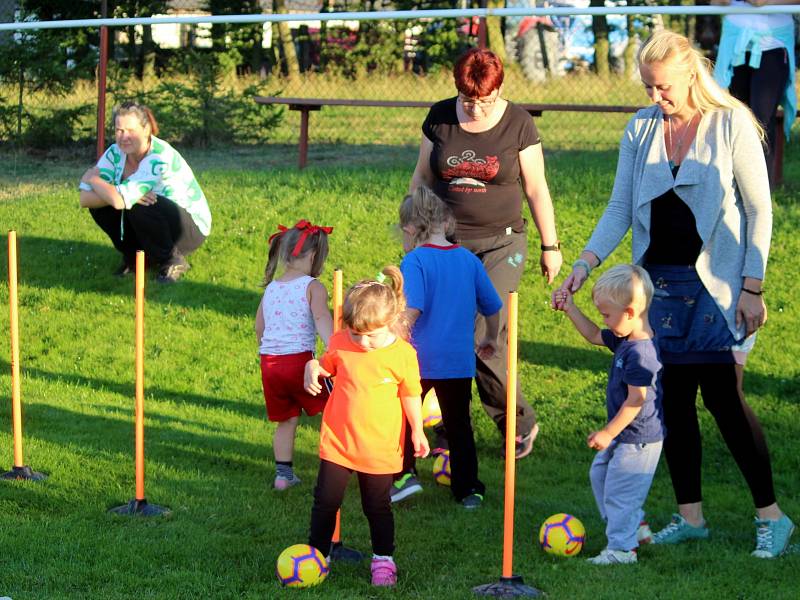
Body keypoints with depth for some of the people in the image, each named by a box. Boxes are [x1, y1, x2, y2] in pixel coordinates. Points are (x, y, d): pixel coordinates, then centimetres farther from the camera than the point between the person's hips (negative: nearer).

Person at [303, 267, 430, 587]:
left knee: (377, 506, 12)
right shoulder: (341, 344, -8)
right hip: (337, 441, 2)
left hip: (379, 448, -1)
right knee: (326, 501, 5)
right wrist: (312, 368, -11)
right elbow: (326, 365, 11)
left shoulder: (403, 354, -12)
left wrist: (416, 431, -2)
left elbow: (410, 395, 0)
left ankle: (383, 558, 29)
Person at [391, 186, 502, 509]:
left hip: (418, 360, -4)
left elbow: (412, 310, -25)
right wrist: (490, 339, 29)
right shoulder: (469, 260, 4)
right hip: (459, 360, 4)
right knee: (458, 424, 15)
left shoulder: (415, 260, -12)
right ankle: (468, 490, 17)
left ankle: (405, 474, 5)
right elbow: (492, 308, 12)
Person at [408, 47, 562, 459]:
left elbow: (536, 188, 2)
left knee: (483, 338, -14)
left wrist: (550, 246, 5)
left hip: (501, 244, -3)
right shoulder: (440, 118, 3)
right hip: (447, 243, 3)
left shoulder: (517, 124, -4)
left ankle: (518, 423, 3)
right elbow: (422, 178, 14)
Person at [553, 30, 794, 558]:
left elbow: (759, 210, -4)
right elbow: (621, 209, 7)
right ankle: (691, 515, 16)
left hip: (715, 284, -5)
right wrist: (586, 263, -6)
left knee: (723, 396, -8)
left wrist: (752, 287, -9)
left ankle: (771, 516, 3)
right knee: (673, 397, 6)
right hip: (658, 280, 5)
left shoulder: (731, 126, -6)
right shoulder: (641, 130, 6)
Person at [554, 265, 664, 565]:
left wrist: (609, 433, -20)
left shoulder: (640, 353, -28)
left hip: (639, 439, -11)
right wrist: (570, 309, 12)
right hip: (626, 436, 11)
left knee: (620, 490, -1)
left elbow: (636, 400, -27)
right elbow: (594, 335, 21)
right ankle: (635, 524, 34)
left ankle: (622, 548, 12)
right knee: (599, 473, 24)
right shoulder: (625, 339, 3)